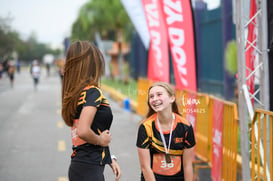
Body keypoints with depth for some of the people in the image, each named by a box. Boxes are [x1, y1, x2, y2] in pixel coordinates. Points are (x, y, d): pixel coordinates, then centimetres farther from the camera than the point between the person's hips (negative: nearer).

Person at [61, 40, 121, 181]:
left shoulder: (75, 93, 11)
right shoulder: (92, 92, -15)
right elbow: (83, 131, -29)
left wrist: (110, 159, 18)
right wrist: (101, 140, -9)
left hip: (78, 165, 9)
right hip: (89, 169, -9)